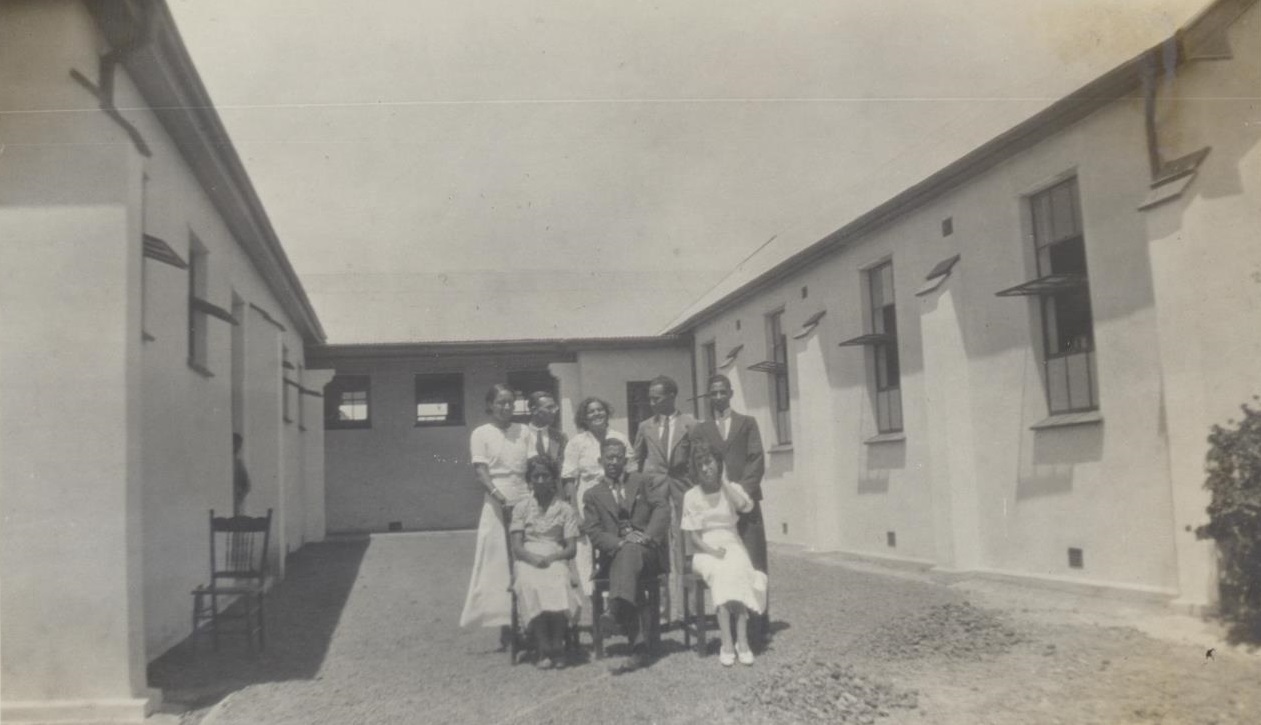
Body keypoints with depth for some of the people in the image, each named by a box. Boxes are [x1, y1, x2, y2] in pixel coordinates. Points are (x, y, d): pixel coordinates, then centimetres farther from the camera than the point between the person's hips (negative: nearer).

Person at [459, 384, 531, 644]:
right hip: (497, 505, -3)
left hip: (525, 502, 3)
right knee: (497, 562, -2)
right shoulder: (481, 434, 4)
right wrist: (496, 493, -22)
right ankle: (504, 623, 2)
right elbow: (480, 471, -6)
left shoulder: (523, 431, 13)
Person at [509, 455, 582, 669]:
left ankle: (557, 646, -27)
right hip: (527, 561, 0)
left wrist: (550, 558, -15)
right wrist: (534, 559, -17)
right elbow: (516, 547, 4)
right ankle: (543, 648, -31)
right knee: (531, 585, -34)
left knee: (559, 584, -35)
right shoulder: (521, 508, 12)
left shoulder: (565, 509, 11)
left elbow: (572, 548, 4)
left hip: (555, 560, 0)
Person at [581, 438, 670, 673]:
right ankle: (639, 648, -37)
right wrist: (618, 543, -15)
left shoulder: (643, 482, 17)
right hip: (615, 555, 1)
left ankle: (616, 610, -51)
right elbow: (594, 532, 4)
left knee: (630, 552, -37)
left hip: (648, 551, -1)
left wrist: (648, 536, -14)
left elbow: (662, 508, 3)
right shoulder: (593, 495, 17)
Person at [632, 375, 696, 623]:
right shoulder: (645, 427, 11)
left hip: (680, 493, -1)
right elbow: (637, 461, 19)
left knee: (678, 551, -1)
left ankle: (677, 610, 3)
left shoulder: (689, 424, 4)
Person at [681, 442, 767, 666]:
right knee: (719, 572, -33)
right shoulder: (691, 496, 5)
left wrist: (723, 479, -7)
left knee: (737, 571, -32)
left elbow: (744, 506, -15)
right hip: (705, 551, -1)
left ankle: (742, 640, -36)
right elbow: (692, 536, 2)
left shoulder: (732, 489, 8)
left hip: (731, 546, 1)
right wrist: (710, 550, -16)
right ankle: (728, 643, -38)